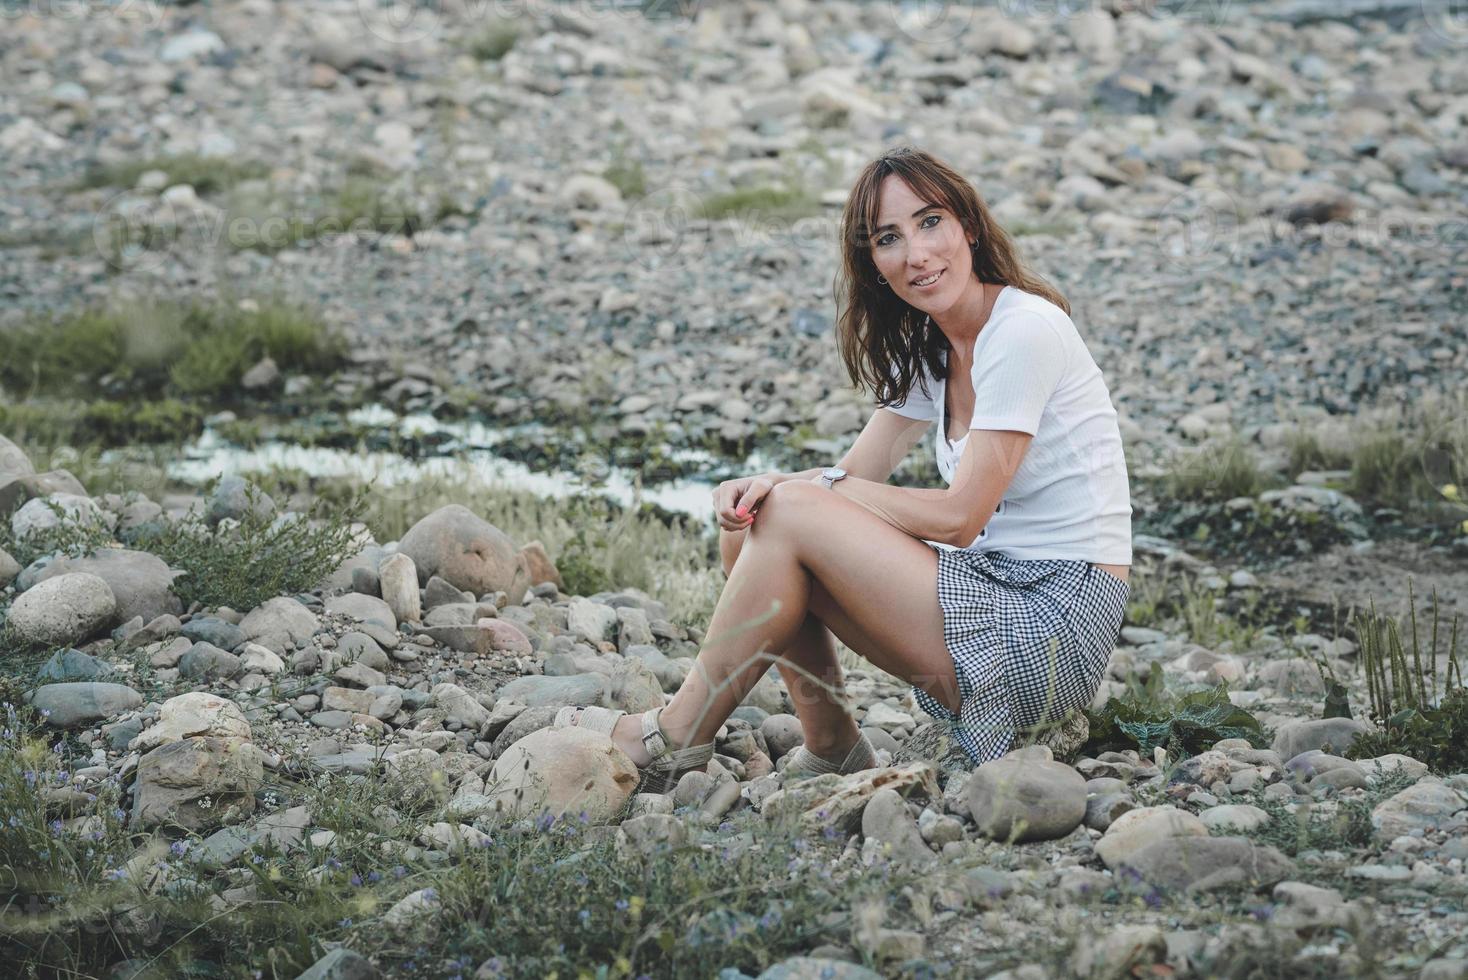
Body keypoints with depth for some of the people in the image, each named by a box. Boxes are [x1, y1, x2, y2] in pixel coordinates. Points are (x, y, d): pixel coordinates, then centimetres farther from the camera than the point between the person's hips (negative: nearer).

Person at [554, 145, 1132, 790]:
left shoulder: (1025, 329, -15)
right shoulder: (928, 350, 12)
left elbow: (960, 515, -18)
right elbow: (856, 475, 7)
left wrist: (823, 491, -8)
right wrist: (765, 487, -14)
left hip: (1057, 627, -9)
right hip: (997, 591, 9)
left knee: (793, 518, -17)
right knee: (750, 526, 0)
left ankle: (676, 739, -5)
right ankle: (832, 751, 2)